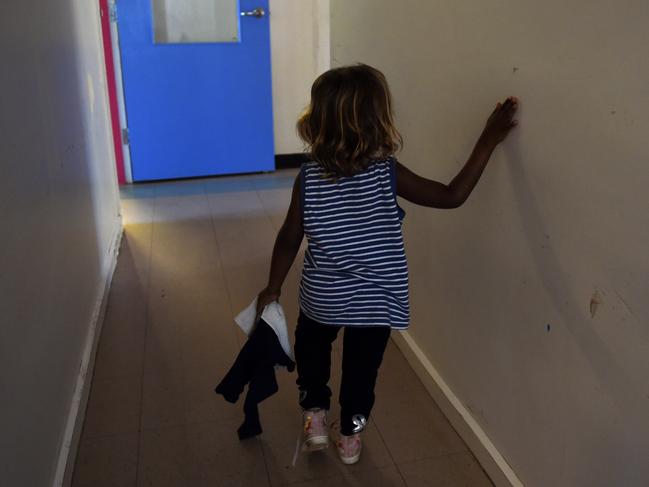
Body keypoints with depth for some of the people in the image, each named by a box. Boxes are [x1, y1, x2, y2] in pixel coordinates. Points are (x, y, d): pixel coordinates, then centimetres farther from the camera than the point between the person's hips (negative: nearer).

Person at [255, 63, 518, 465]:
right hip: (376, 301, 0)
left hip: (323, 298, 1)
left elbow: (290, 239, -8)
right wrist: (489, 141, -12)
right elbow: (452, 196, -16)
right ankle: (351, 435, 36)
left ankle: (315, 415, 35)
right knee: (362, 367, 21)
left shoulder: (309, 178, -16)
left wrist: (274, 287, 6)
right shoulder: (388, 174, -20)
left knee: (311, 350, 30)